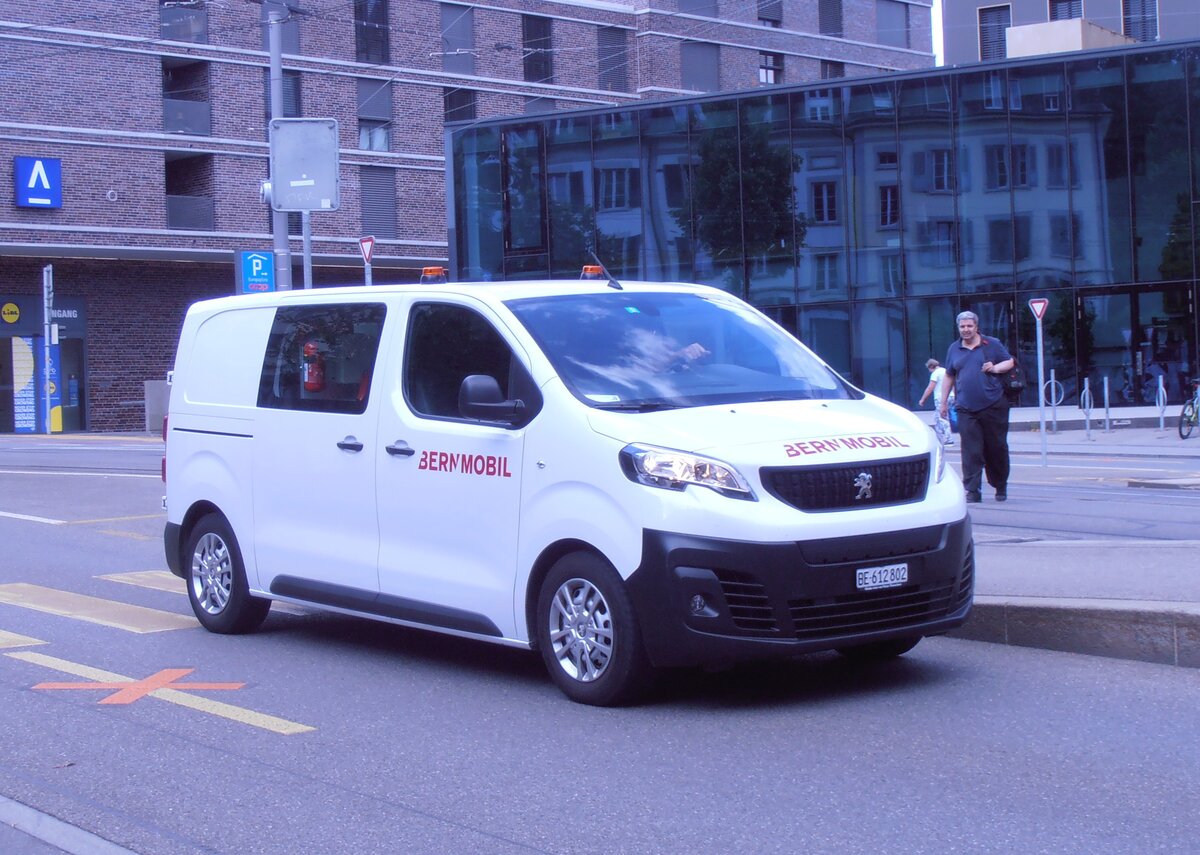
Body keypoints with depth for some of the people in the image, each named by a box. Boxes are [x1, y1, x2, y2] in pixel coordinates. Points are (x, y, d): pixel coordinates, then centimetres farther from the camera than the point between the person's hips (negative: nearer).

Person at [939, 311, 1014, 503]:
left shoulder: (992, 344, 6)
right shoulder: (954, 349, 14)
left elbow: (1010, 361, 11)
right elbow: (949, 376, 21)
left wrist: (996, 368, -10)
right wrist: (944, 401, 18)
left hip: (993, 406, -2)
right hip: (966, 408, 2)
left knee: (997, 448, 4)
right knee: (971, 451, -6)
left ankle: (1001, 487, 20)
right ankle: (973, 491, -7)